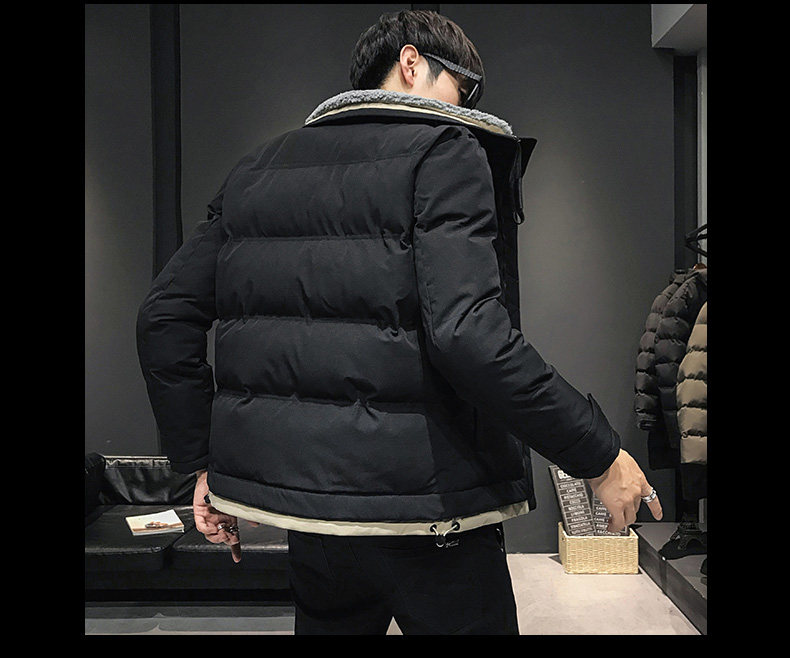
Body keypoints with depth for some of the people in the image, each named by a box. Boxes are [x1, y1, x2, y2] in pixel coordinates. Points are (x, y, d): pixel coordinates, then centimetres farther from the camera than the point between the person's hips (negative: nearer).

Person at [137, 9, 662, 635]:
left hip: (297, 488, 7)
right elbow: (469, 332, -24)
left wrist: (204, 461, 14)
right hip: (422, 503, -6)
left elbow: (165, 317, 8)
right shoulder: (444, 151, -8)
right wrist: (601, 456, -14)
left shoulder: (256, 168, 11)